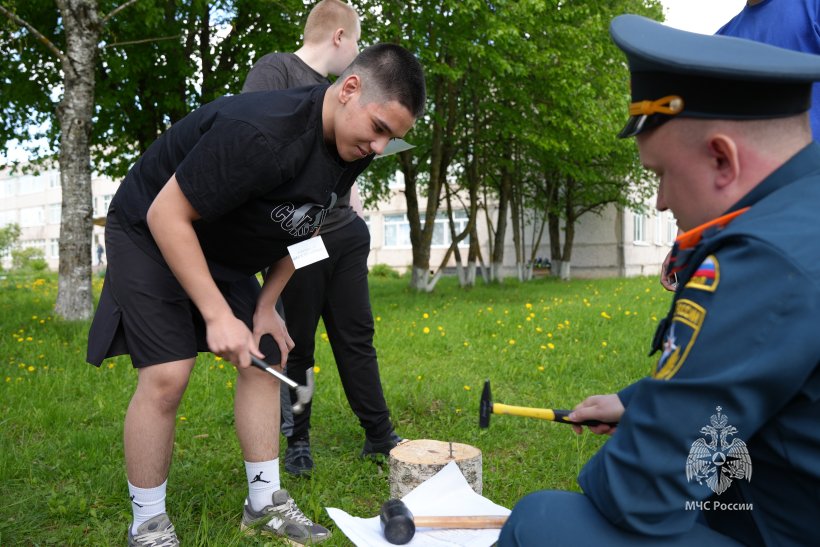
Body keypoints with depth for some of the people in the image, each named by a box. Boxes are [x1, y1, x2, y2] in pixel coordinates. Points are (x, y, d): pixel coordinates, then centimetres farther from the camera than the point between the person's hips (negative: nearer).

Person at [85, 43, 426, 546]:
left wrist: (266, 307, -2)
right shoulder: (260, 132, -36)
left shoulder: (351, 150, -9)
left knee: (265, 362, 2)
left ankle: (265, 503, 14)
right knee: (167, 375, -15)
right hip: (152, 233, -7)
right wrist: (218, 315, -30)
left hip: (227, 250, 8)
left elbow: (303, 228, 4)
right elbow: (166, 214, -31)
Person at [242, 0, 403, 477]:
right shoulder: (276, 70, -6)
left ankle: (380, 435, 23)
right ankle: (298, 442, 22)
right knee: (297, 346, 5)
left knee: (357, 335, 12)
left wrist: (358, 214, 16)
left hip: (344, 236, 7)